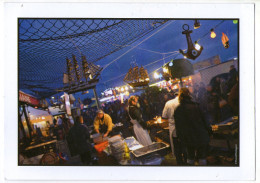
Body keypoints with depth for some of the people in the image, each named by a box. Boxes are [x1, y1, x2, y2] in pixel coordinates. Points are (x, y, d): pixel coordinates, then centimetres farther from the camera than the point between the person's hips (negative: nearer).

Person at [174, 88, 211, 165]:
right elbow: (203, 120, -9)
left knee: (190, 156, 19)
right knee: (202, 156, 10)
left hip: (188, 138, 3)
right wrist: (208, 129, 7)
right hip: (200, 136, -3)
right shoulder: (195, 106, -18)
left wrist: (181, 137, 13)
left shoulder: (177, 110, -8)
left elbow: (178, 127, 1)